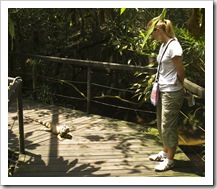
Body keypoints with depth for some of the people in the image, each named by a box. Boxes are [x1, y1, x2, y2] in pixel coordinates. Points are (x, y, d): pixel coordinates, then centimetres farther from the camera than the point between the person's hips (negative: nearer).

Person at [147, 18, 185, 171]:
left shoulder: (173, 46, -19)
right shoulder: (163, 45, 8)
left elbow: (180, 71, -13)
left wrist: (179, 86, 1)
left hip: (172, 93, -9)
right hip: (162, 90, 9)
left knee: (169, 126, 1)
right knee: (162, 125, 19)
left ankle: (169, 160, 16)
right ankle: (165, 152, 37)